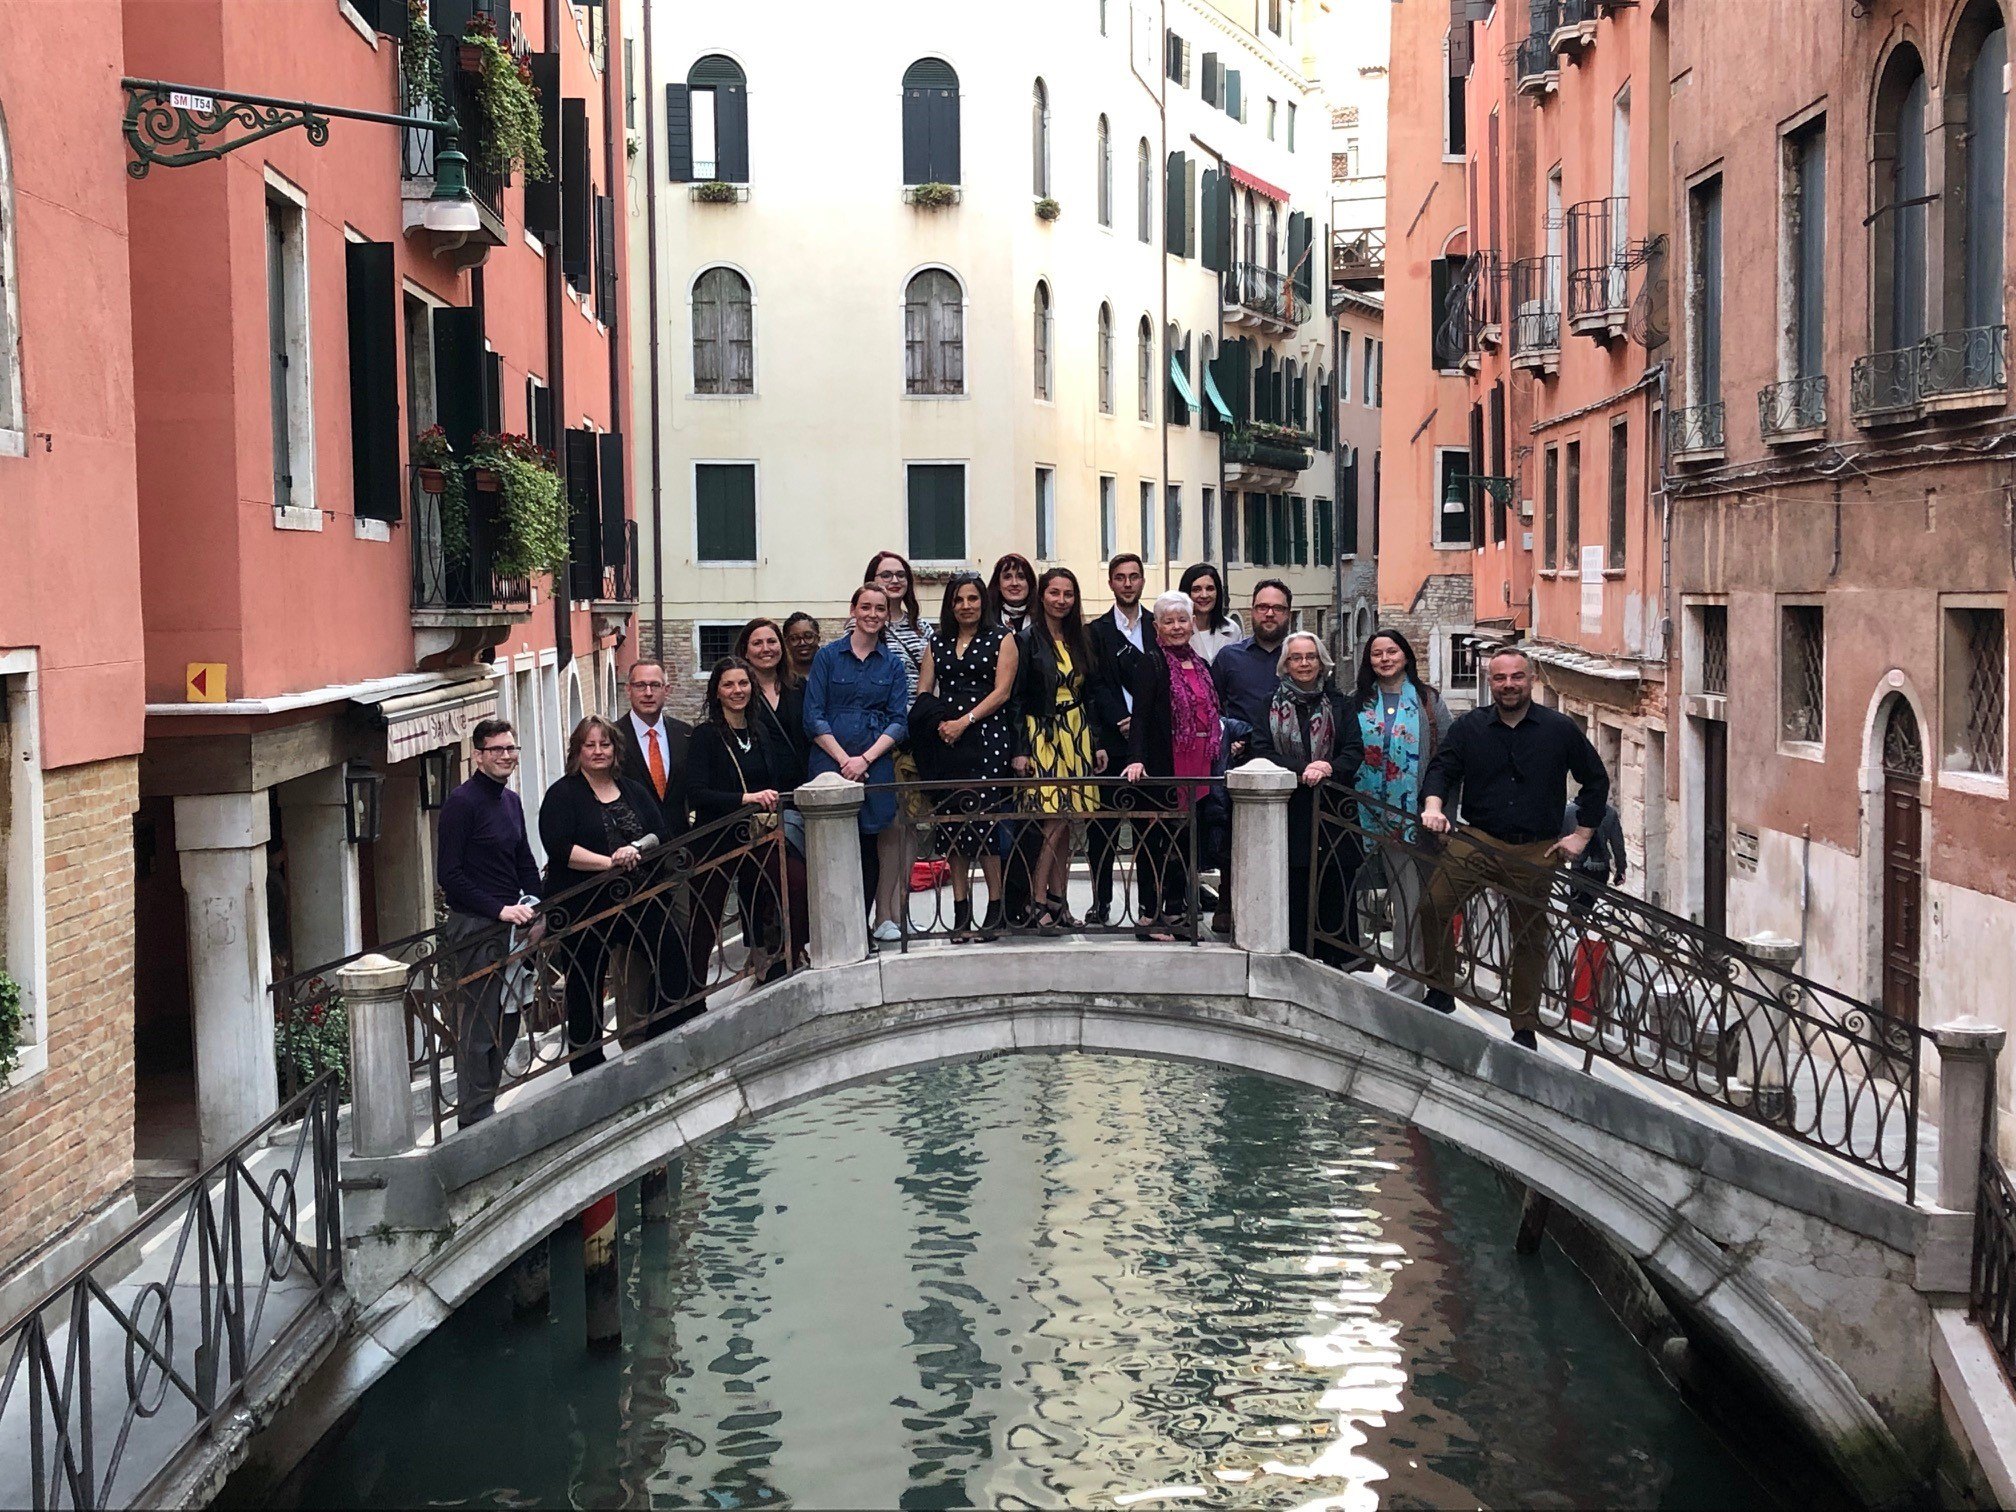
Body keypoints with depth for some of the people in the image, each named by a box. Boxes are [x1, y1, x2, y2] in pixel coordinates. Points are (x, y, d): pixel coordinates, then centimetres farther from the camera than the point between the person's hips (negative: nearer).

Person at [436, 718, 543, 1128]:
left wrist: (535, 910, 7)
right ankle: (474, 1121, 0)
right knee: (480, 1028, -6)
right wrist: (500, 909, -18)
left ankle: (485, 1109, 22)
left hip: (509, 925, 9)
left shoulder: (511, 801, 14)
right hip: (475, 928, -8)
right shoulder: (462, 802, -11)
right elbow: (451, 876, -14)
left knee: (507, 1025, 12)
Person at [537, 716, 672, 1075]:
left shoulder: (634, 791, 15)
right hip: (581, 908, -4)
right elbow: (559, 848, -14)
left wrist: (635, 851, -14)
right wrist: (609, 862, -20)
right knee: (584, 990, 2)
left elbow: (658, 834, 7)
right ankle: (587, 1068, 12)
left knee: (673, 950, -17)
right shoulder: (562, 794, -1)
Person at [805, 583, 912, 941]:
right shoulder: (828, 656, 6)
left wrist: (865, 758, -9)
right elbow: (814, 717, 1)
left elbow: (899, 721, 5)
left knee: (883, 837, -6)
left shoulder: (892, 663, 12)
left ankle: (884, 917, 4)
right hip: (832, 762, -1)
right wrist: (844, 759, -9)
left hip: (877, 763, 1)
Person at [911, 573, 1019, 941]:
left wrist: (965, 721, -12)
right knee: (950, 822, 0)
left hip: (987, 736, -4)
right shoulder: (938, 642, 17)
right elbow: (923, 693, 13)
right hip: (945, 741, 4)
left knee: (982, 816, -12)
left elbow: (1001, 692, -3)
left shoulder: (1000, 640, 6)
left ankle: (995, 909, -6)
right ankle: (961, 913, 3)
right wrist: (939, 722, -5)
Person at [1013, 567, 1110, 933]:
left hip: (1077, 738, 6)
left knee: (1064, 822, 5)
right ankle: (1038, 902, -7)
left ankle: (1058, 900, 10)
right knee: (1053, 821, -12)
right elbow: (1016, 697, -9)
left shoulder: (1079, 641, 12)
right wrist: (1020, 750, -14)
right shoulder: (1028, 640, -5)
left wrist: (1098, 742, 10)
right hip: (1042, 736, -6)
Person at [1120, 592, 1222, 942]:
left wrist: (1222, 746, 15)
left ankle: (1176, 910, 18)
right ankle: (1149, 915, -2)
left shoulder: (1201, 666, 16)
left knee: (1186, 840, 10)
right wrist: (1136, 759, -26)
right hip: (1162, 768, -7)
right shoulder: (1150, 663, -5)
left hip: (1196, 771, 7)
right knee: (1155, 838, -4)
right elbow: (1140, 714, -15)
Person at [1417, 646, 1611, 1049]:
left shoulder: (1560, 729, 5)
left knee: (1530, 939, 7)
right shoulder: (1469, 727, 7)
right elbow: (1442, 768, 0)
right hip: (1476, 841, 0)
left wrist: (1582, 834, 7)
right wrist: (1433, 805, -21)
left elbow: (1597, 780, 13)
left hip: (1535, 852, 0)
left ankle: (1525, 1029, 19)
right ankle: (1440, 992, -4)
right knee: (1432, 905, -21)